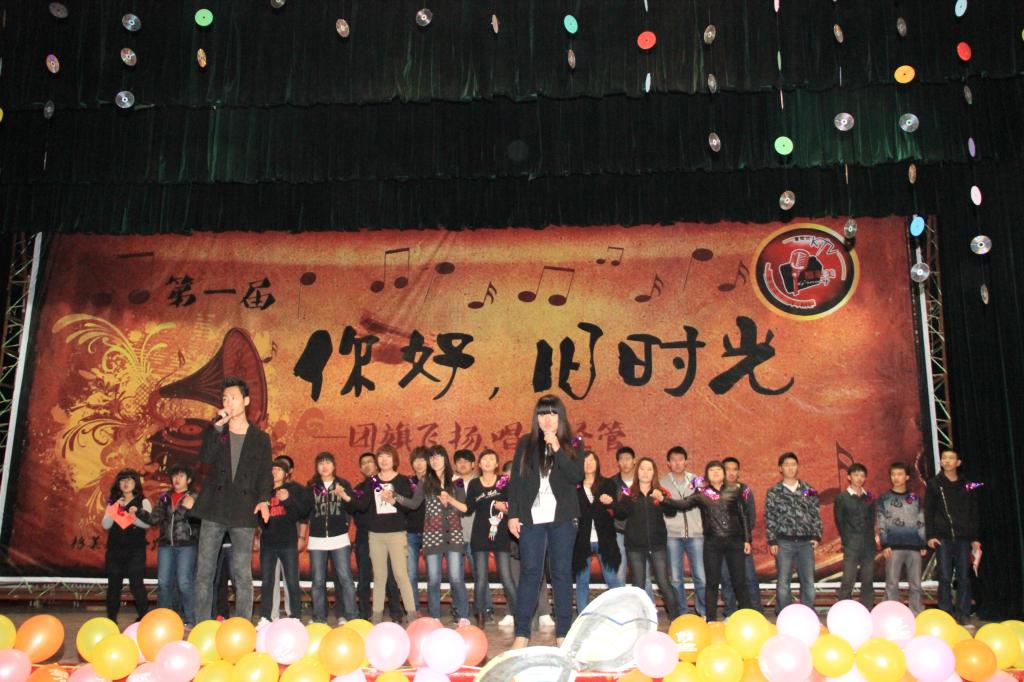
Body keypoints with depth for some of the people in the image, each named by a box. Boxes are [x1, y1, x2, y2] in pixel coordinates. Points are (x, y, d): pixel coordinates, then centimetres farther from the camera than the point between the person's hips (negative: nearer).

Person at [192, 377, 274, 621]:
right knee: (204, 571, 2)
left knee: (242, 574, -1)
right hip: (214, 509, 1)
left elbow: (265, 473, 6)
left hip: (243, 512, -1)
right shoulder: (215, 432, 12)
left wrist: (264, 499, -11)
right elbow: (205, 457, -7)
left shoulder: (260, 439, 10)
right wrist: (218, 426, -12)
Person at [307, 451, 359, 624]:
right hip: (317, 540, 1)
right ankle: (319, 618, 12)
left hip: (339, 539, -1)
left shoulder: (344, 484, 8)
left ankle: (351, 616, -3)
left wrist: (345, 497, -16)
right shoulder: (311, 486, 10)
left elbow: (355, 508, 0)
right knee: (318, 581, 3)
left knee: (345, 578, -7)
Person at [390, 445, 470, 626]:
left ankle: (463, 617, 4)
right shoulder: (425, 482, 8)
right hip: (432, 535, 1)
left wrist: (449, 499, -13)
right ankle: (434, 618, 10)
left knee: (456, 577, -5)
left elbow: (465, 508, 3)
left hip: (453, 534, -1)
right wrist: (395, 497, -18)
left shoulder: (456, 481, 6)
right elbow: (414, 503, -5)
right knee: (433, 578, 1)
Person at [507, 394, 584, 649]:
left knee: (562, 572, 3)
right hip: (531, 518, 0)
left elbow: (577, 476, -9)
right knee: (530, 572, -2)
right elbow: (515, 480, 7)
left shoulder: (571, 445, 6)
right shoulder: (526, 443, 8)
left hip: (562, 518, 0)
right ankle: (521, 634, 0)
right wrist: (513, 514, 1)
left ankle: (563, 633, 9)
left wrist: (557, 448, -15)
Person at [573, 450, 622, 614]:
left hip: (604, 539, 0)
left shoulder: (608, 484, 8)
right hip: (582, 540, 0)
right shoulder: (574, 487, 4)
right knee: (582, 581, 4)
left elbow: (616, 510, 5)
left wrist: (610, 503, -15)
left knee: (612, 579, -1)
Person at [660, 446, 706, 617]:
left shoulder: (696, 480, 9)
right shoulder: (662, 483, 7)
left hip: (695, 534, 0)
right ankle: (680, 613, 14)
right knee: (676, 578, 3)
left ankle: (704, 613, 12)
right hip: (672, 535, 0)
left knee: (701, 576, -2)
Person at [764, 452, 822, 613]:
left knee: (808, 582, 4)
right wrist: (772, 541, -5)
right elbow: (769, 518, 1)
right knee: (783, 582, 1)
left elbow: (816, 514, 9)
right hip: (784, 542, -2)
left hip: (806, 542, 2)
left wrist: (816, 536, 0)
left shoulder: (809, 490, 9)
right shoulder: (774, 492, 3)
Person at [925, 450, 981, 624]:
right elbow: (928, 511, 3)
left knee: (964, 577, 1)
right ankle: (946, 614, 1)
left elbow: (974, 513, 12)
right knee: (945, 578, -2)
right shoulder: (934, 484, 6)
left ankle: (962, 614, 6)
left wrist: (975, 538, 6)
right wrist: (930, 535, -5)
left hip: (963, 537, 2)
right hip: (943, 537, -2)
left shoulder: (967, 486, 11)